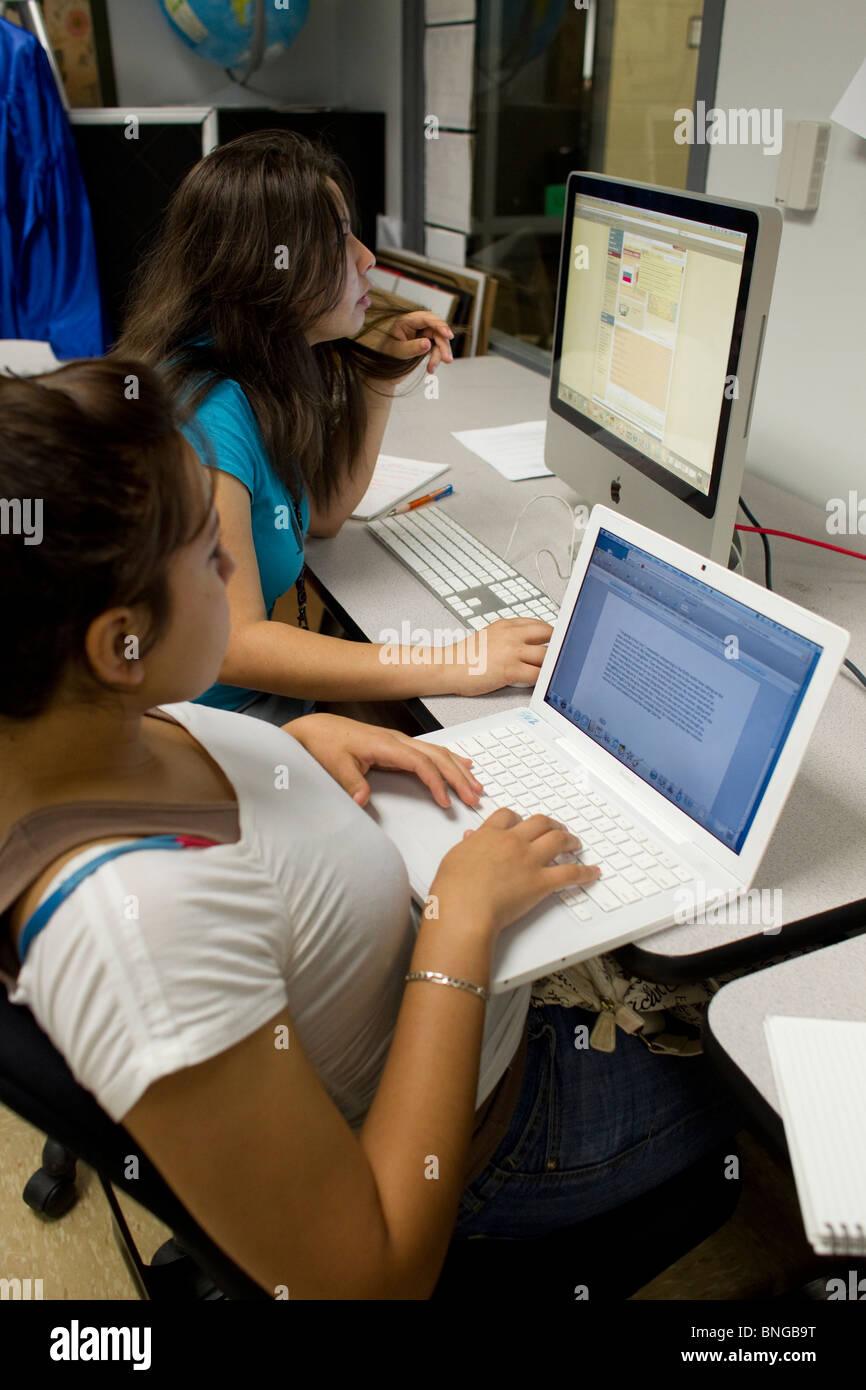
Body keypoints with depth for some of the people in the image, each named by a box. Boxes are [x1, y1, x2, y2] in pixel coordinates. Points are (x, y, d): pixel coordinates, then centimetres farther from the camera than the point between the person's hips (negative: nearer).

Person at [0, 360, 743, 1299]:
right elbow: (374, 1279, -32)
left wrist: (303, 738, -8)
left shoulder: (92, 717, -16)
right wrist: (463, 917, -31)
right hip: (477, 1131, -7)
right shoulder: (136, 917, -43)